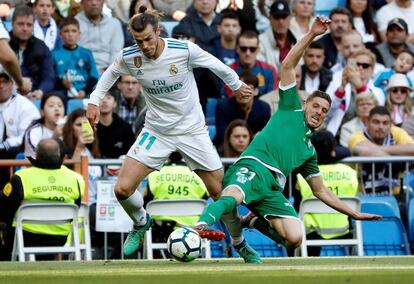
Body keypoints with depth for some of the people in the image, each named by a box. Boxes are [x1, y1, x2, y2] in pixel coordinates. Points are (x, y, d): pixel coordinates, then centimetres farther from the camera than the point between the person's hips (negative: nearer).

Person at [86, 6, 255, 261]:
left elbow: (216, 65, -2)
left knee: (221, 192, -1)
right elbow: (111, 73, 11)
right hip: (156, 130, 2)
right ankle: (141, 223, 22)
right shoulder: (129, 57, -14)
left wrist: (236, 84, 13)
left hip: (193, 130, -2)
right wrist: (94, 101, 5)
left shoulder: (185, 50, -21)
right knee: (123, 189, -11)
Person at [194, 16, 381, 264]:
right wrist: (312, 35, 8)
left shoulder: (309, 150, 34)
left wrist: (354, 214, 33)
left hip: (273, 188, 5)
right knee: (234, 196, -40)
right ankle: (203, 225, -66)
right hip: (254, 167, -5)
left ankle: (257, 222, 11)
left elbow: (321, 191, 39)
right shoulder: (292, 110, 23)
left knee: (294, 239, -17)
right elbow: (287, 66, 14)